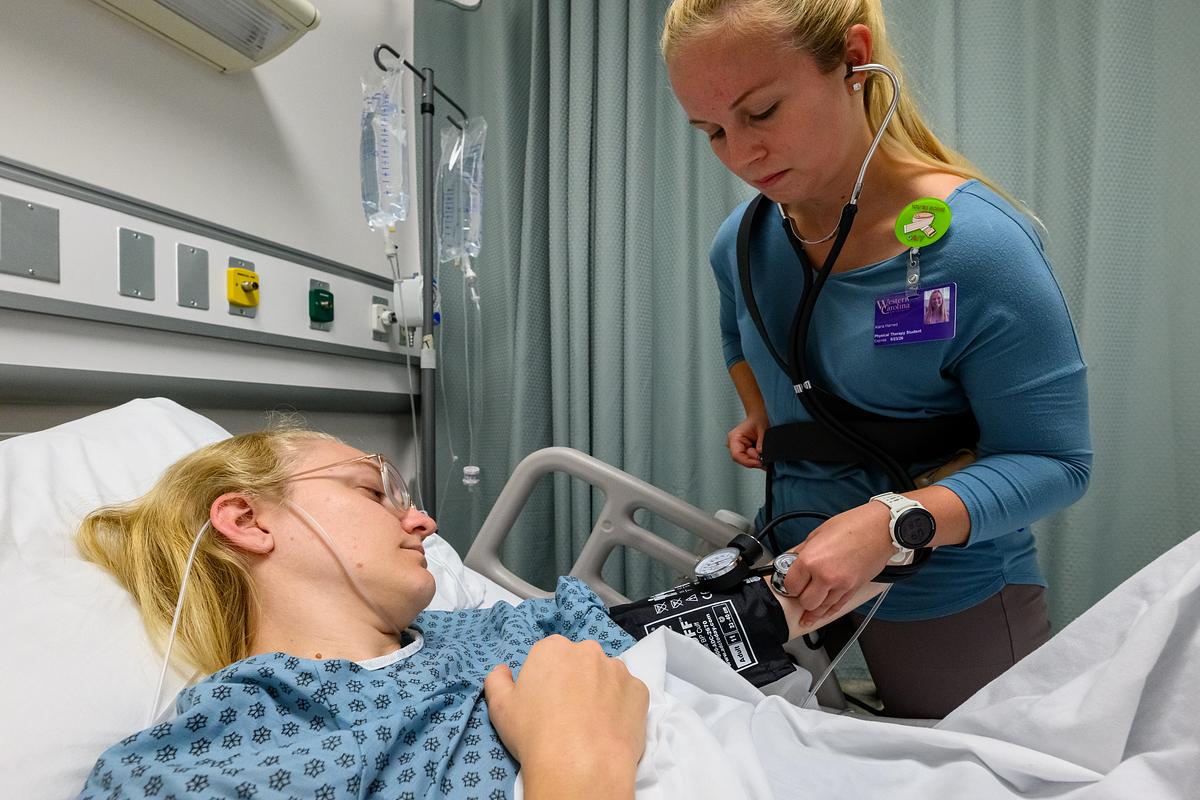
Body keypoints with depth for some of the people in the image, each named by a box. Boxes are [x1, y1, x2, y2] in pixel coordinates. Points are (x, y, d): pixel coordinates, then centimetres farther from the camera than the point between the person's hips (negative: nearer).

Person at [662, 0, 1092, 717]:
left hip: (952, 605, -4)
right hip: (796, 575, 5)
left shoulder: (978, 246, -22)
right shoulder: (742, 243, -4)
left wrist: (891, 522, -33)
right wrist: (762, 419, 3)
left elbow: (1056, 462, -19)